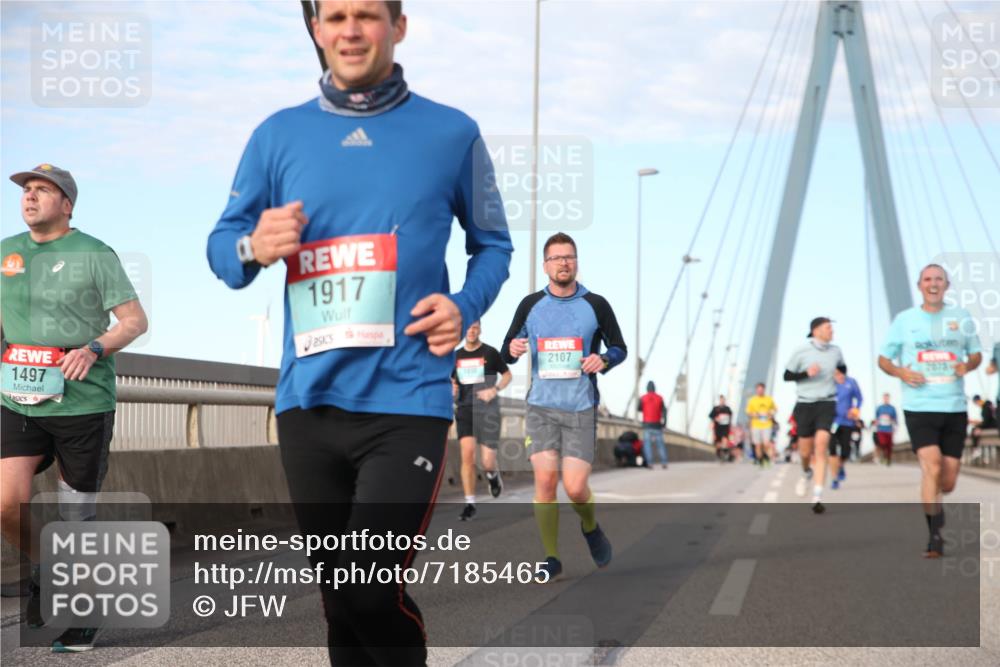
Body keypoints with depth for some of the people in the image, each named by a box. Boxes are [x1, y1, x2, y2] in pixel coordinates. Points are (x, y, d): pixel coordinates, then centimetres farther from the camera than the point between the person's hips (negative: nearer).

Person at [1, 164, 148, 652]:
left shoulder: (94, 255, -3)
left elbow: (136, 321, -5)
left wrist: (93, 348, -22)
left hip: (83, 404, -3)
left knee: (77, 518, 3)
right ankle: (40, 568, 20)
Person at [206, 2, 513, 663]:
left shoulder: (453, 133, 3)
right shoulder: (278, 135, 8)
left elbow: (493, 245, 14)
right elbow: (221, 247, 10)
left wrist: (464, 308, -5)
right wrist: (254, 247, -13)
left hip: (407, 401, -3)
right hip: (309, 403, 3)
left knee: (371, 592, -15)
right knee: (338, 594, 12)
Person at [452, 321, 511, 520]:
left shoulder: (490, 353, -1)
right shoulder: (456, 356, 10)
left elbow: (507, 375, 7)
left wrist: (494, 390, -10)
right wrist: (452, 390, 0)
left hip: (487, 411, -3)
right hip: (464, 411, 3)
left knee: (488, 461, -7)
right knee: (467, 455, -10)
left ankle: (493, 475, 32)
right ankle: (470, 504, -2)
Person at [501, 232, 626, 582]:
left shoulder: (596, 304, 2)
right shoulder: (530, 305, 6)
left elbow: (619, 347, 9)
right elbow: (507, 352, 13)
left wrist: (604, 360, -13)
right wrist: (512, 349, -11)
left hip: (581, 409, -1)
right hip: (540, 406, 1)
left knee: (575, 487, -8)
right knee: (545, 479, -9)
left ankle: (591, 527, 26)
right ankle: (552, 559, 4)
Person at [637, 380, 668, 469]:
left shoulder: (643, 398, -1)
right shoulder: (659, 398, 2)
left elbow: (638, 409, 12)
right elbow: (664, 411, -4)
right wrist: (664, 422, -1)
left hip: (647, 424, -1)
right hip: (657, 424, 1)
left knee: (647, 444, -1)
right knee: (660, 443, 6)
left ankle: (649, 463, -14)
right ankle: (664, 463, -1)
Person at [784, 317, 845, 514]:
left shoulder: (835, 351, 4)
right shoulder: (801, 352, -5)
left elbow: (842, 367, 25)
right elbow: (787, 375, -1)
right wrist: (806, 373, -17)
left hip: (827, 403, 1)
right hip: (805, 404, -1)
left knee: (821, 446, -17)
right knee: (805, 451, 6)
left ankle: (817, 497, -20)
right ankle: (807, 473, 44)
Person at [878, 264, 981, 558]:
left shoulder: (961, 317, 8)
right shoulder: (904, 320, 3)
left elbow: (976, 354, 17)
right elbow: (883, 359, 9)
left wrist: (967, 366, -6)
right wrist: (901, 372, -12)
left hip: (954, 407, 3)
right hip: (919, 407, -2)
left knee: (948, 481, 4)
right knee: (932, 467, -20)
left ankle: (931, 504, 39)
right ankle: (934, 536, -9)